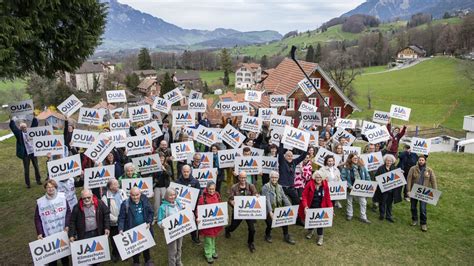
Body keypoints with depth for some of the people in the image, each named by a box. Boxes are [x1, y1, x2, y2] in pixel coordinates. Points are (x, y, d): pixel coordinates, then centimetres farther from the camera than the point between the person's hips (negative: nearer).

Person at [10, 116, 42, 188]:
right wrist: (11, 120, -19)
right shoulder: (19, 133, -2)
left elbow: (34, 124, 7)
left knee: (36, 167, 13)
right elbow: (13, 127, -10)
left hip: (33, 152, 3)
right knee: (26, 169, 4)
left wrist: (34, 117, 1)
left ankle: (38, 180, 28)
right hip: (25, 154, -3)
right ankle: (27, 183, 13)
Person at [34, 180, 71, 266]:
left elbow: (68, 212, -3)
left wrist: (67, 225, -12)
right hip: (49, 234, -1)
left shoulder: (62, 197, -7)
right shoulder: (40, 202, -8)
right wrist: (39, 233, -11)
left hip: (63, 232, 1)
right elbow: (37, 219, -4)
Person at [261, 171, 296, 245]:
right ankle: (267, 235, 20)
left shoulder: (280, 187, 10)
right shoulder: (266, 187, -9)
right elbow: (267, 200, -19)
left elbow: (285, 198, 2)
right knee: (270, 224, -15)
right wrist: (270, 212, -30)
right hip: (269, 211, -4)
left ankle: (286, 236, 6)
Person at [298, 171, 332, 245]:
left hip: (320, 207, 0)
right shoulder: (309, 184, -15)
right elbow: (304, 195, -14)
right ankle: (311, 230, 48)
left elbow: (327, 197, -1)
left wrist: (330, 207, -9)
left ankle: (320, 237, 12)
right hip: (310, 207, 0)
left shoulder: (325, 185, -7)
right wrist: (305, 206, -24)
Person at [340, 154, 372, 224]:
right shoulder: (346, 167, -12)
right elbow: (343, 177, -17)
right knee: (349, 202, 15)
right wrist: (349, 186, -21)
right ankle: (349, 215, 35)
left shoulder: (361, 167, 1)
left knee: (363, 202, 3)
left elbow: (367, 176, 6)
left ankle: (363, 217, 17)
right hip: (351, 188, -3)